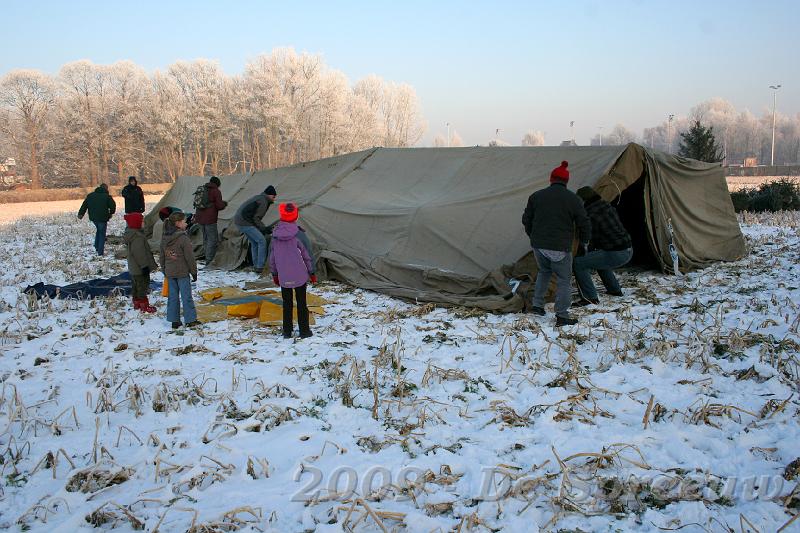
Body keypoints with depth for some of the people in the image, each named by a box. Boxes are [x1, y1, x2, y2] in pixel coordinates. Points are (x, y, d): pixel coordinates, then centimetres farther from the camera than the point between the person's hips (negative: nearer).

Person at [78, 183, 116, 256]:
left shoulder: (90, 195, 9)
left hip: (93, 217, 5)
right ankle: (100, 252, 2)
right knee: (102, 234, 5)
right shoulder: (107, 196, -6)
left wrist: (80, 214, 13)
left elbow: (84, 205, 9)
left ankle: (97, 247, 22)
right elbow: (113, 206, -10)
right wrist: (110, 213, 7)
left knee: (98, 231, 28)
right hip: (103, 218, -5)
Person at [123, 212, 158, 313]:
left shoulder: (131, 234, 10)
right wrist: (144, 265, -22)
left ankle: (136, 303, 30)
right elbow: (139, 253, -26)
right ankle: (144, 306, 2)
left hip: (134, 267, 11)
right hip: (140, 268, -11)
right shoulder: (137, 237, -24)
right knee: (142, 285, -3)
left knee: (136, 285, 20)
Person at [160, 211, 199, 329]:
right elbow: (190, 257, -14)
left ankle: (174, 321, 15)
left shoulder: (164, 238, 4)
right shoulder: (183, 238, -17)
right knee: (186, 296, 2)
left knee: (173, 296, 11)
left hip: (169, 273, 6)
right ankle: (190, 320, 9)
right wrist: (194, 272, -4)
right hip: (182, 272, -6)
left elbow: (162, 257, 12)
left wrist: (165, 271, 22)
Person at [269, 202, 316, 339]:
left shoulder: (275, 235, -3)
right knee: (301, 303, 9)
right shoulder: (298, 234, -12)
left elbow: (272, 256, 5)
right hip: (299, 276, -2)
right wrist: (312, 273, 5)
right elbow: (306, 255, -6)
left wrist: (274, 274, 16)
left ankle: (287, 331, 18)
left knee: (287, 303, 14)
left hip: (283, 277, 2)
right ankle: (304, 331, 13)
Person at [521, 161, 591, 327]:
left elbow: (526, 219, 12)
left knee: (544, 272, 27)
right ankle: (562, 316, 2)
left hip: (538, 245, 4)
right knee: (564, 279, 7)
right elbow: (584, 224, 1)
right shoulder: (573, 199, -4)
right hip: (560, 248, -4)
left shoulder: (536, 196, 4)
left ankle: (537, 305, 24)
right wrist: (584, 239, 21)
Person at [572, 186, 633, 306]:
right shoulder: (609, 208, 13)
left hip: (615, 255, -9)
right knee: (599, 259, 36)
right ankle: (615, 290, 40)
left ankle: (590, 297, -8)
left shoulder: (591, 216, -14)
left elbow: (590, 241, -8)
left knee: (578, 264, -9)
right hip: (629, 251, 9)